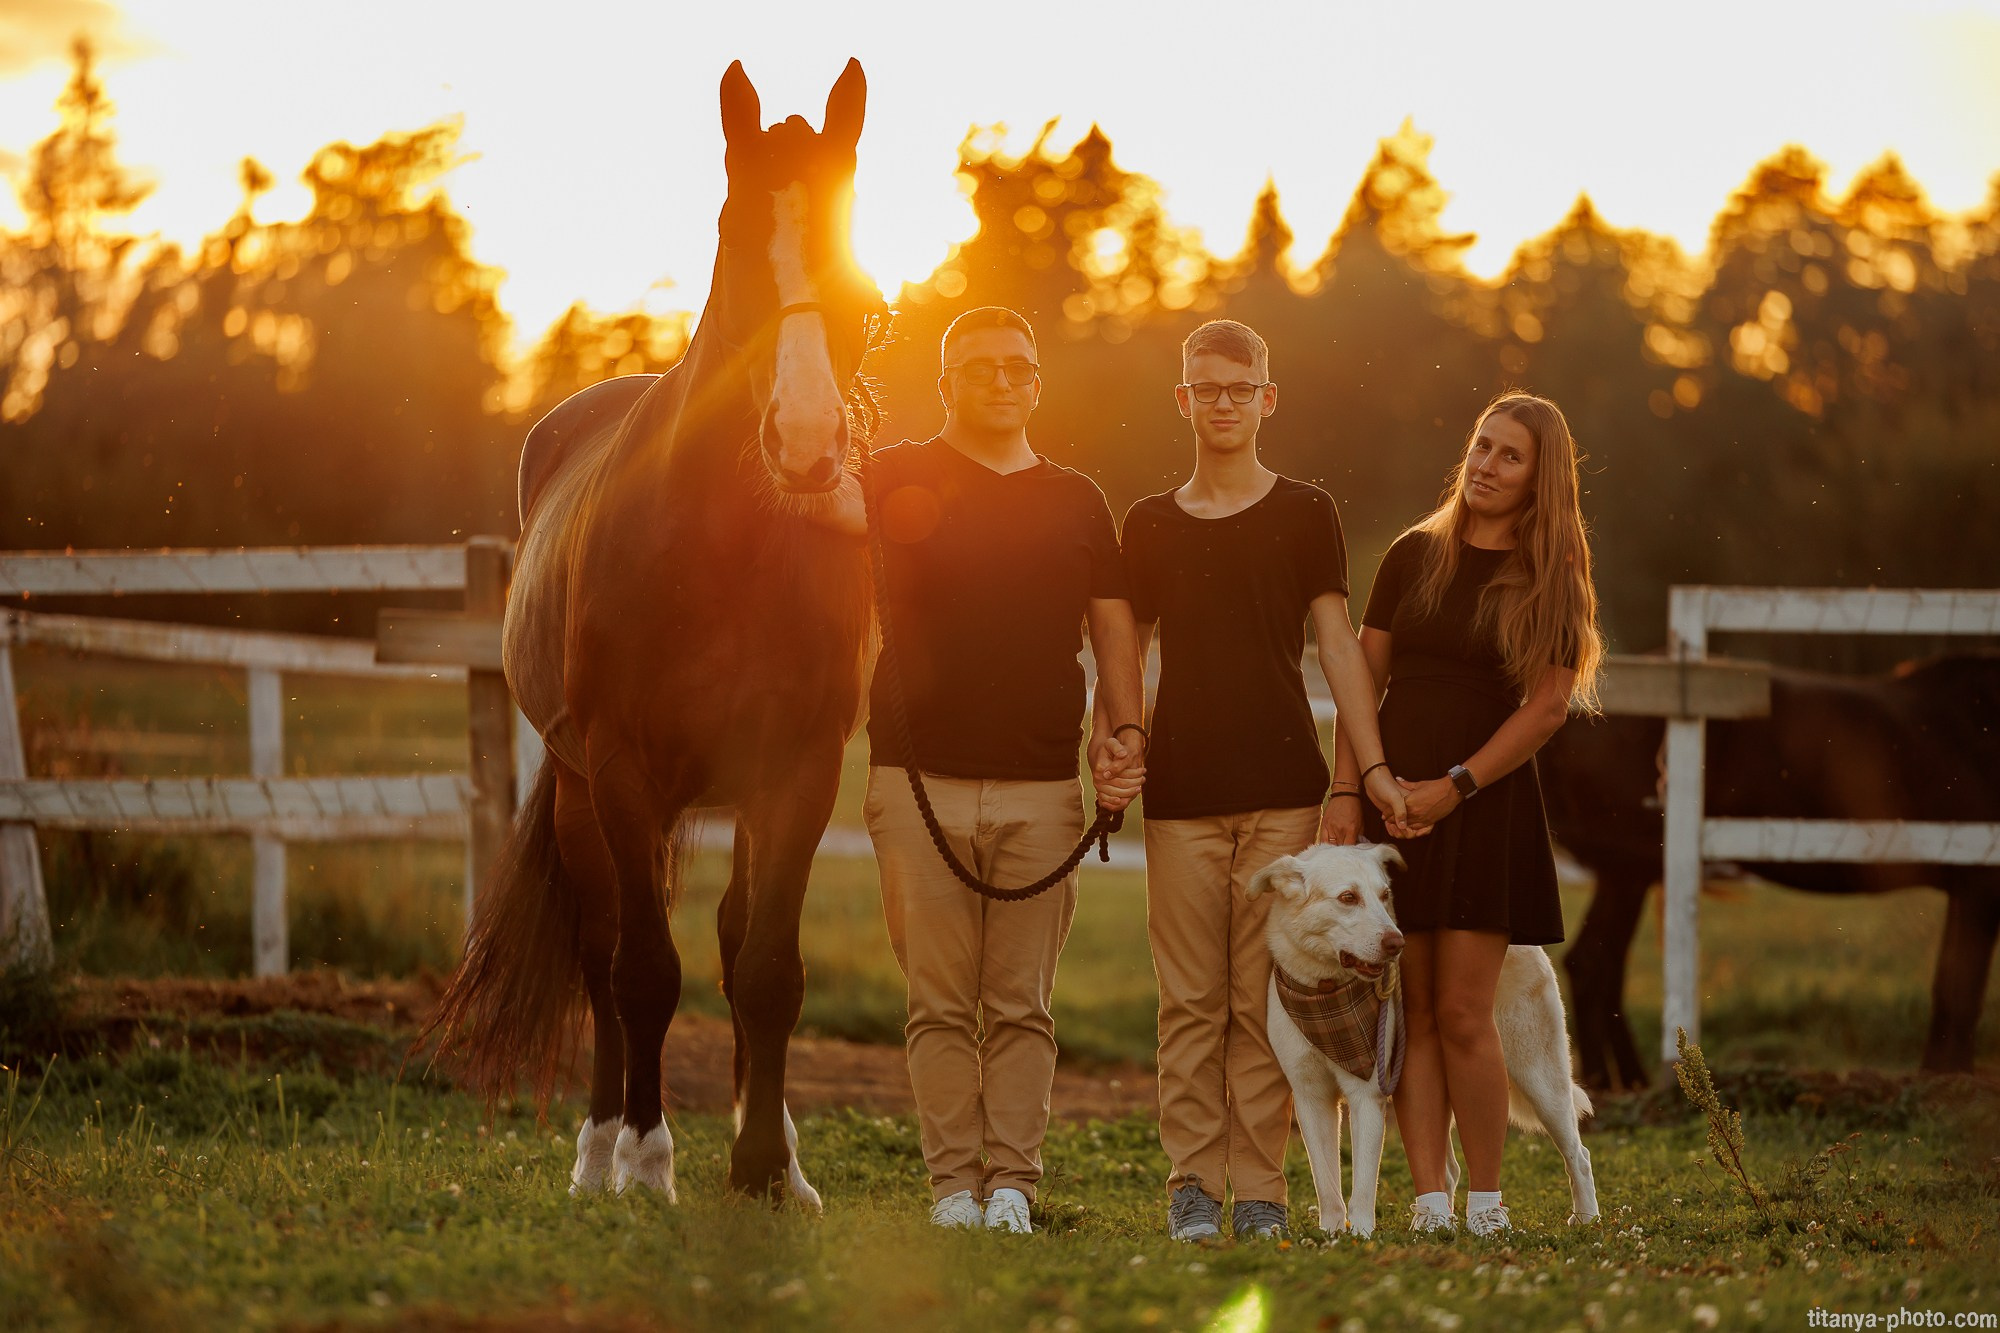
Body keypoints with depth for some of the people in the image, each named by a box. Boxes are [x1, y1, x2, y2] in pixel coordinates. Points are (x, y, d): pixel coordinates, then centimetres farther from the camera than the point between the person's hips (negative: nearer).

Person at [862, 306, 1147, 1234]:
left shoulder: (1077, 502, 15)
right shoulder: (896, 480, 7)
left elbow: (1115, 633, 14)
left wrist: (1122, 732, 1)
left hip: (1042, 788, 2)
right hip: (920, 781, -2)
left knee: (1022, 1006, 1)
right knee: (941, 1003, -1)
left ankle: (1012, 1183, 4)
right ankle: (954, 1184, 2)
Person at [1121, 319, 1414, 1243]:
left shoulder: (1305, 515, 8)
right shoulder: (1151, 525, 12)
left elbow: (1337, 645, 4)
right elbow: (1127, 654, 15)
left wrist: (1372, 765, -4)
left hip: (1283, 786, -1)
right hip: (1181, 788, 1)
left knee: (1264, 1000, -2)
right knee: (1191, 1000, -1)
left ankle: (1259, 1187, 2)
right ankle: (1193, 1184, 4)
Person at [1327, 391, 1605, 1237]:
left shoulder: (1551, 581, 1)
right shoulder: (1415, 556, 9)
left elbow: (1547, 705, -4)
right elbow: (1363, 677, 9)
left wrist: (1455, 786, -12)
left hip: (1486, 808, -3)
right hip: (1392, 798, 3)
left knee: (1461, 1013, -8)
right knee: (1409, 1011, 0)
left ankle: (1485, 1199, 3)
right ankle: (1429, 1198, 2)